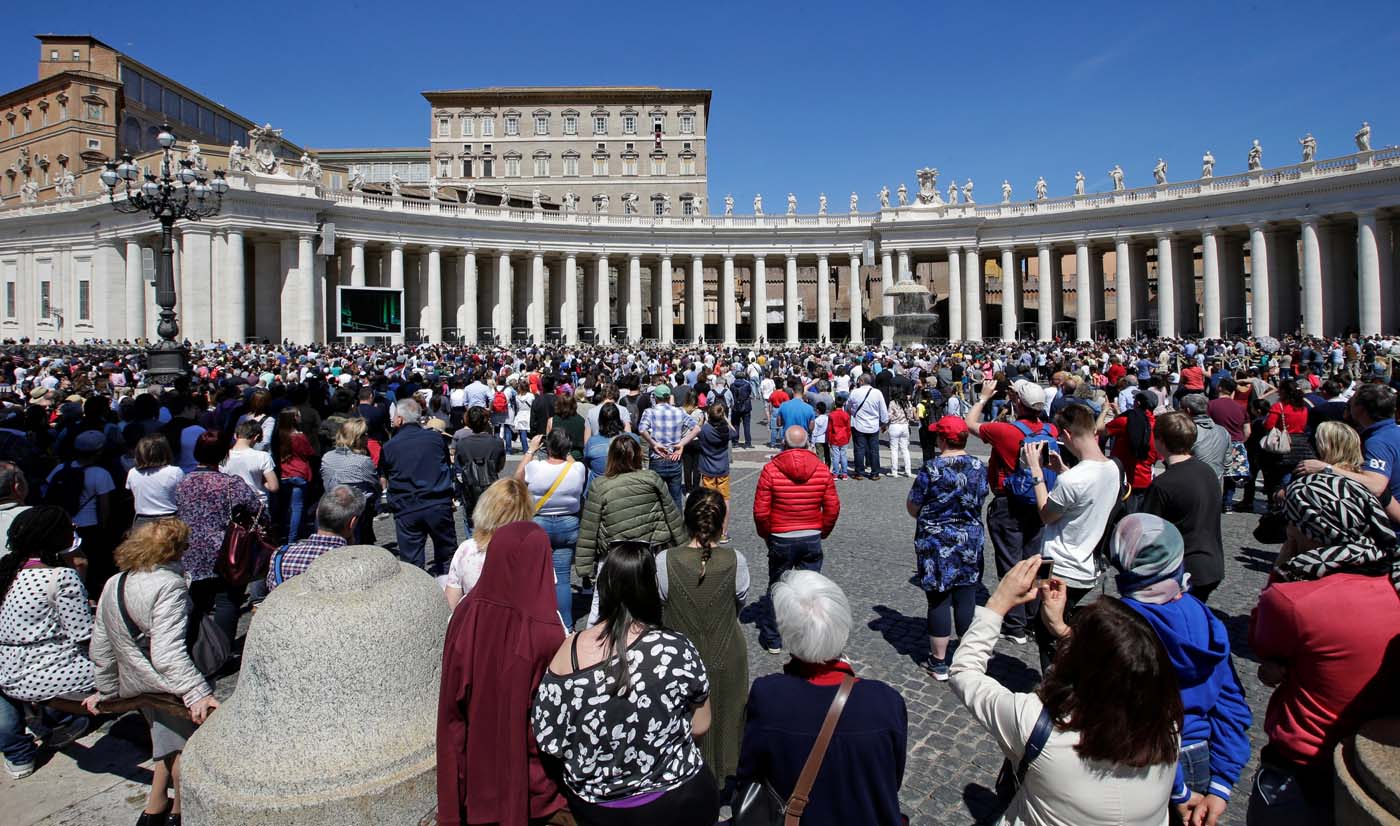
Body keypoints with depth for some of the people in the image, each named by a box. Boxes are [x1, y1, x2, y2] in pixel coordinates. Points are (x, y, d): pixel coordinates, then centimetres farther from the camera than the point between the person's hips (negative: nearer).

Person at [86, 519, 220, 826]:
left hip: (133, 686, 9)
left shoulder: (114, 584, 4)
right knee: (185, 746, 12)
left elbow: (100, 647, 12)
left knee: (167, 743, 26)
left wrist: (106, 689, 24)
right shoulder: (168, 585, -24)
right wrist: (197, 693, -35)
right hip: (169, 687, -8)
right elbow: (167, 653, -32)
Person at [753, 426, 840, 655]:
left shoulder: (771, 469, -12)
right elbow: (833, 507, -2)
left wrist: (766, 535, 6)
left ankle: (772, 640, 22)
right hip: (812, 538, 1)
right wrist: (822, 532, 13)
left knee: (776, 589, 13)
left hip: (780, 539, -1)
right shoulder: (822, 469, -5)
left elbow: (761, 511, -10)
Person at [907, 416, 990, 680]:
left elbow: (912, 507, -10)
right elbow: (980, 502, 10)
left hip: (936, 543, -4)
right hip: (970, 541, 4)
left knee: (938, 601, 5)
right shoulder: (979, 467, -1)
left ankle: (938, 663, 15)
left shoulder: (931, 469, -16)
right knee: (966, 599, 12)